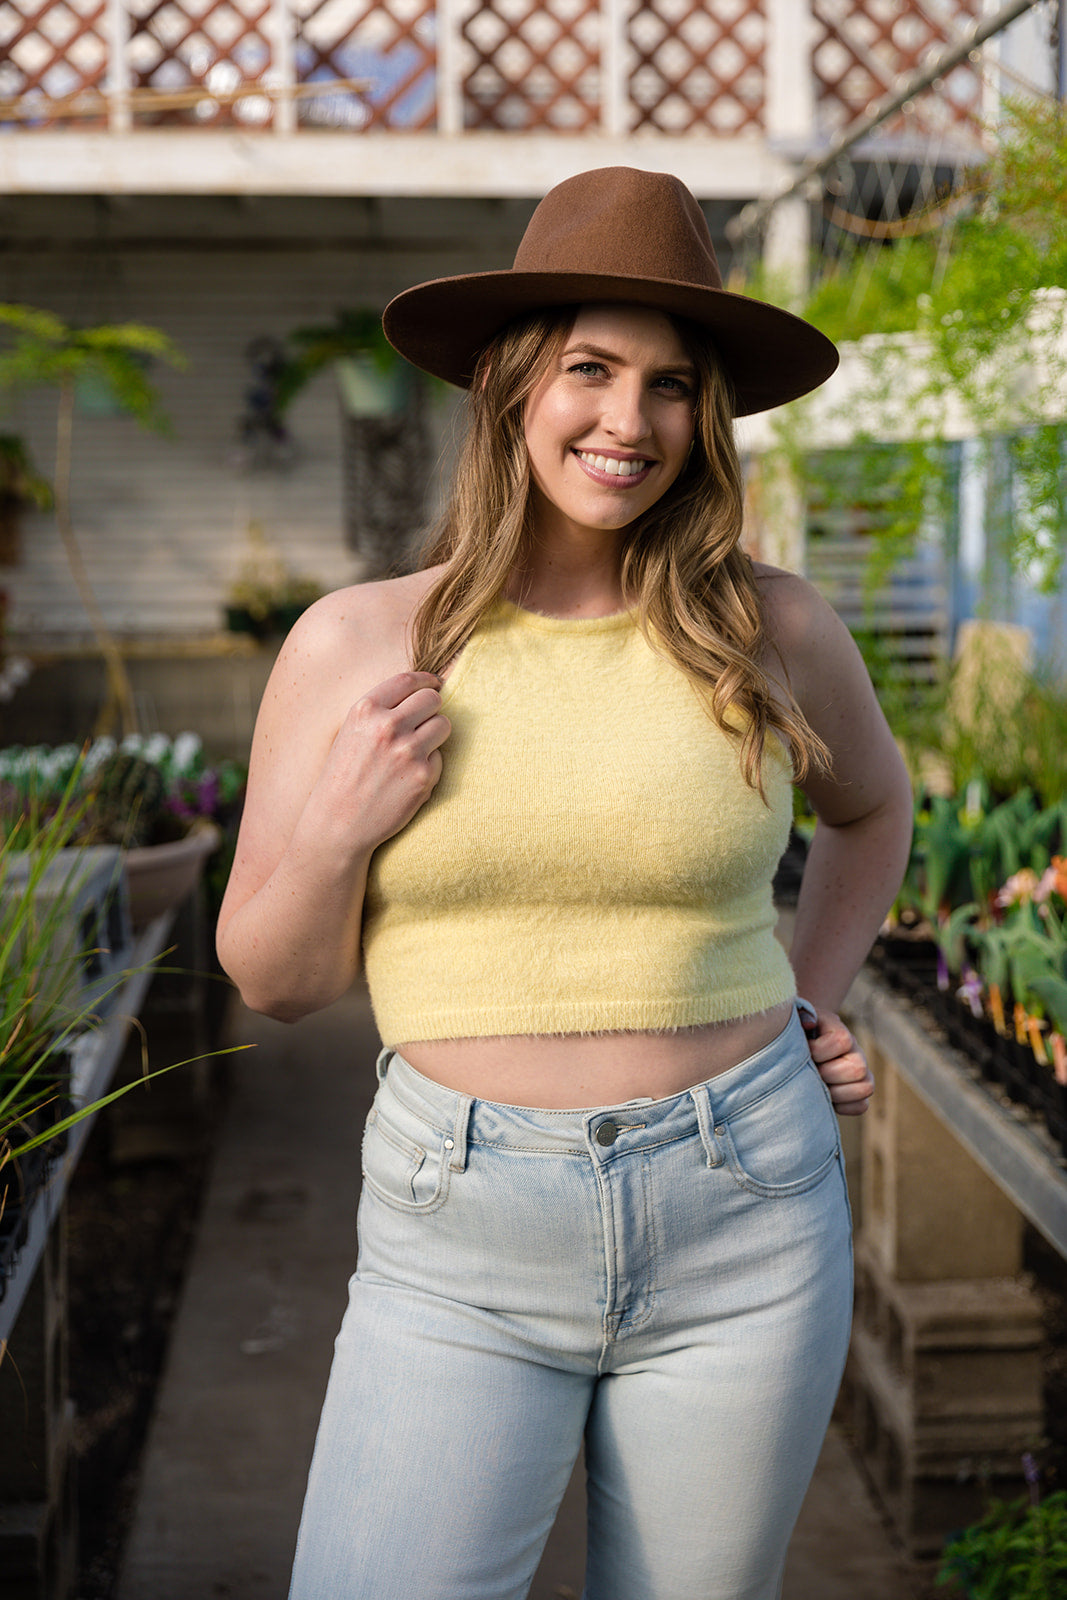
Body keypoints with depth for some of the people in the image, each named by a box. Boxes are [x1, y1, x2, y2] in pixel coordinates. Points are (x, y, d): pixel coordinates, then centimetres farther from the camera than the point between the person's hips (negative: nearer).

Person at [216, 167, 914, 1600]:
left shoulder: (771, 630, -1)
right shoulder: (354, 644, -3)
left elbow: (871, 804, 22)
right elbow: (274, 982, 3)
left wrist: (814, 1001, 10)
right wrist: (335, 829, -14)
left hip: (740, 1236, 1)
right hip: (461, 1246, -1)